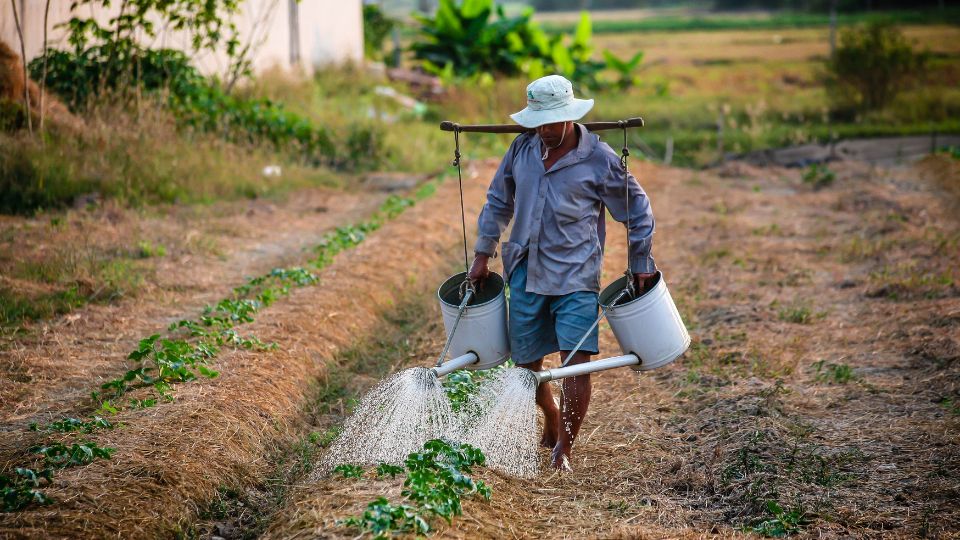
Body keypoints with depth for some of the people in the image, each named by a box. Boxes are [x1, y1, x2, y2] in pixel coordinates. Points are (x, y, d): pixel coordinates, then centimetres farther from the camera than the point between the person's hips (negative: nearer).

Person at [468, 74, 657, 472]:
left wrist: (641, 264, 5)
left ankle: (564, 447, -2)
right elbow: (498, 201, 17)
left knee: (576, 360, -14)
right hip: (526, 273, 4)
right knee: (526, 362, 10)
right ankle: (552, 419, 38)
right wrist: (483, 254, 15)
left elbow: (637, 210, 4)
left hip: (575, 276, -4)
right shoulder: (522, 148, 3)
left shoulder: (599, 160, -8)